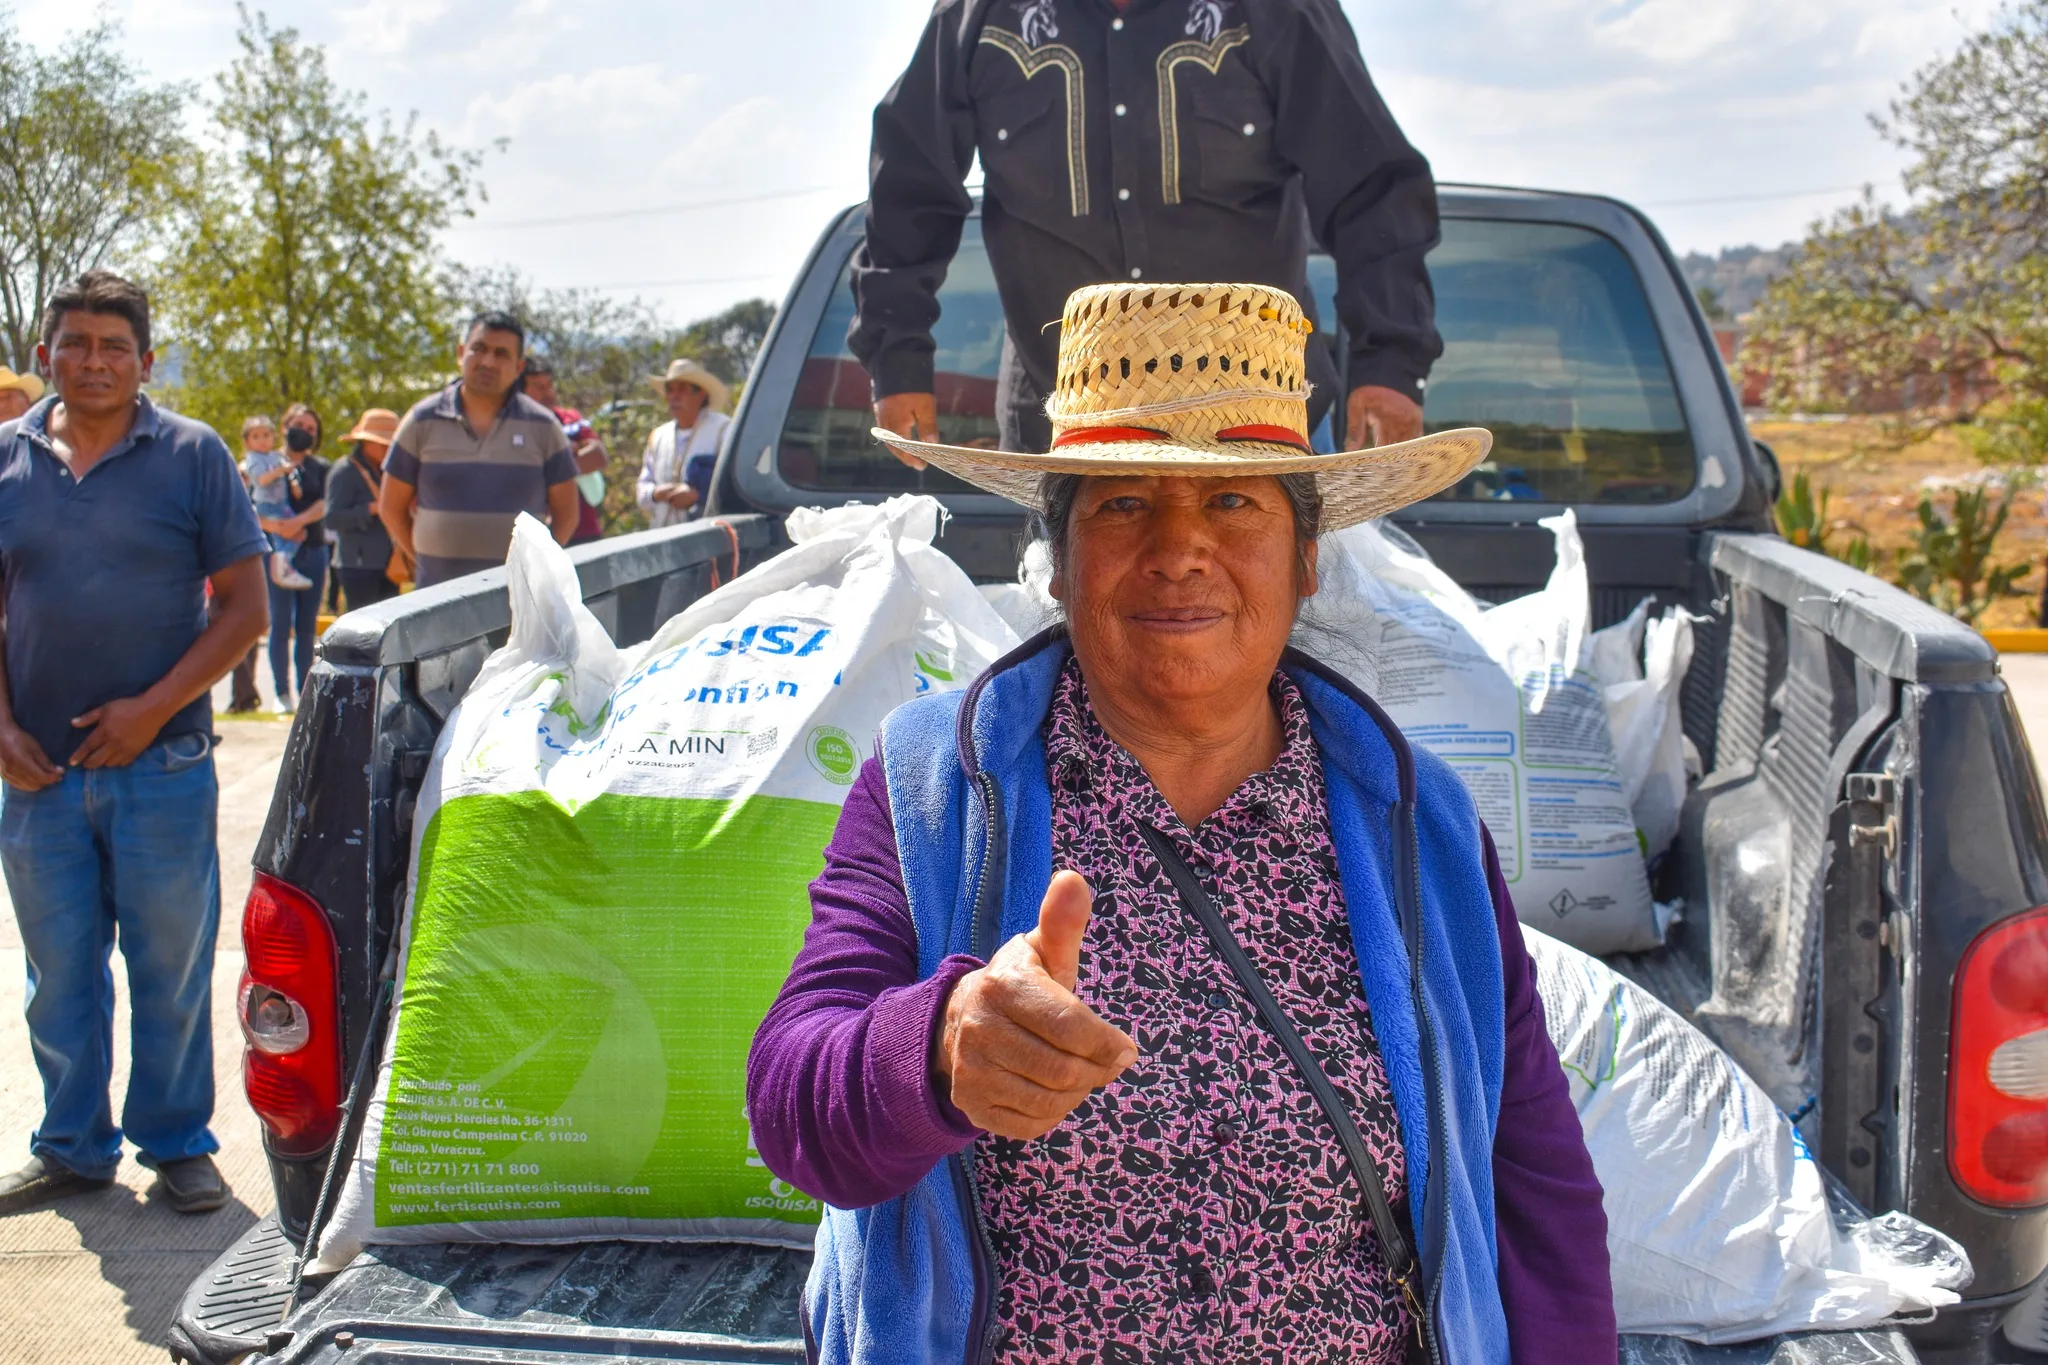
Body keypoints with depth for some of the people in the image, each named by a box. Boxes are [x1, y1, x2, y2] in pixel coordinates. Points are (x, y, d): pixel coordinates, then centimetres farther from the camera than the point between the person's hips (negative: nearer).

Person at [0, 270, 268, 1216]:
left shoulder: (193, 455, -1)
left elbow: (245, 607, -3)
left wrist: (152, 709, -11)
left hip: (163, 767, -3)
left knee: (172, 970, 6)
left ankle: (177, 1145, 20)